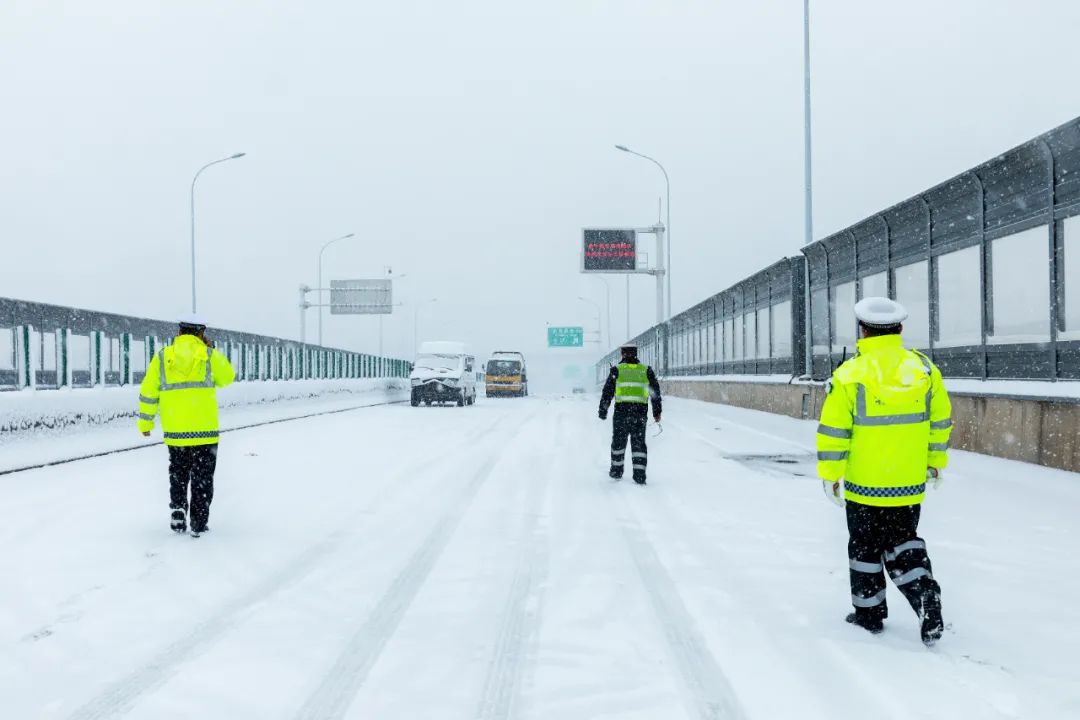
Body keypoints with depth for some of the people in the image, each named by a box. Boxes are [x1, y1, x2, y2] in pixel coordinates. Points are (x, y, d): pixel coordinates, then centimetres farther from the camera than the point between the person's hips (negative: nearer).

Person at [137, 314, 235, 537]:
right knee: (202, 478, 8)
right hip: (204, 430, -2)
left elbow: (148, 392, 3)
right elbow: (228, 377, 12)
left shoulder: (162, 357, 3)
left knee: (178, 474, 21)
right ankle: (198, 524, 8)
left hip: (174, 431, 2)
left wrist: (145, 421, 14)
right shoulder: (210, 355, -3)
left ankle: (178, 508, 6)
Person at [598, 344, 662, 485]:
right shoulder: (646, 370, 9)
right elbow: (656, 392, 11)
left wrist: (603, 411, 10)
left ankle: (617, 470, 25)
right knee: (639, 443, 6)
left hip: (621, 412, -1)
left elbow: (607, 392, 3)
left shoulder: (617, 370, 4)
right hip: (640, 413, 1)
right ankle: (639, 475, -2)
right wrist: (657, 411, 18)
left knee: (618, 441, 14)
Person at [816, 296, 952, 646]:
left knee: (865, 548, 13)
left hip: (864, 485, -3)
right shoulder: (924, 369, -2)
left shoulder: (849, 374, -14)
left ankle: (869, 612, 24)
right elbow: (940, 421, 8)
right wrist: (936, 460, 22)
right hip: (910, 485, 3)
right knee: (904, 544, 19)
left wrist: (830, 474, 0)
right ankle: (925, 594, 0)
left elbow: (833, 430, -11)